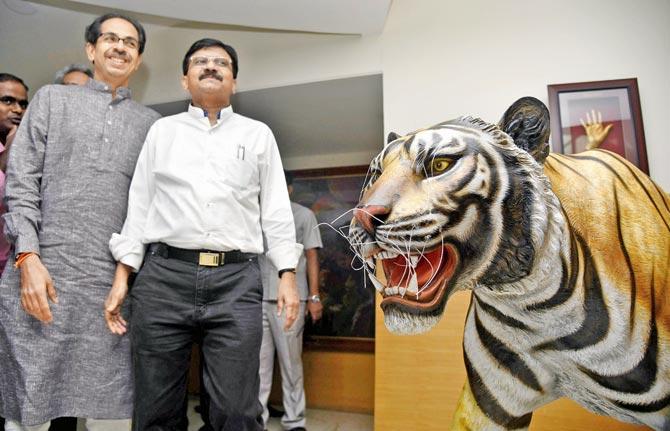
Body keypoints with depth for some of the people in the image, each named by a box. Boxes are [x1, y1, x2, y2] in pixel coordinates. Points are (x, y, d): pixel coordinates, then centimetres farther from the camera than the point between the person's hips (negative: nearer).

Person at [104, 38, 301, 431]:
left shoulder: (258, 134, 16)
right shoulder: (162, 130, 18)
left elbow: (276, 209, 10)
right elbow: (139, 204, 14)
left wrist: (288, 274, 1)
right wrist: (122, 276, 6)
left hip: (237, 280, -1)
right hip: (164, 275, 2)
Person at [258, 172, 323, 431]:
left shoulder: (303, 215, 9)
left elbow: (311, 257, 5)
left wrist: (314, 296, -2)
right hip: (258, 297, 2)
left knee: (291, 361, 5)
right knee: (259, 361, 6)